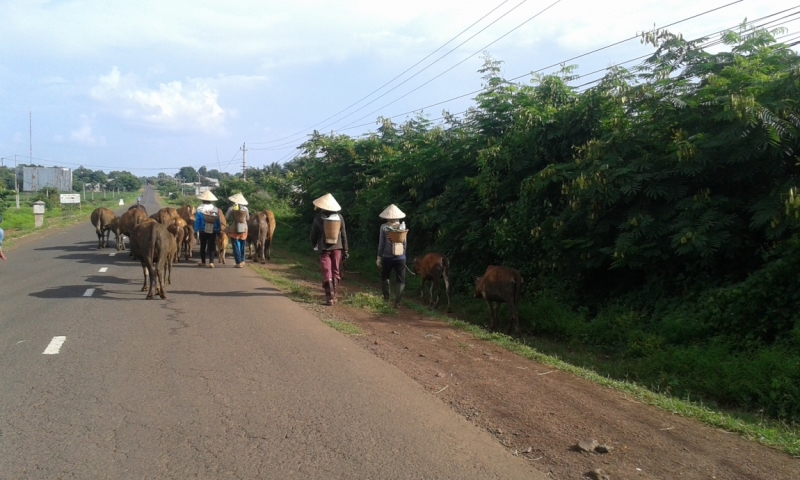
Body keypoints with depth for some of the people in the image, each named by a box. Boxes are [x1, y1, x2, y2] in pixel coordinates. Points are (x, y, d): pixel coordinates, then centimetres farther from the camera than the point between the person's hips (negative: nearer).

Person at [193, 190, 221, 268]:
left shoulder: (200, 209, -7)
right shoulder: (215, 209, -1)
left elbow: (197, 221, -8)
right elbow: (218, 221, 3)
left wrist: (196, 231, -5)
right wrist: (219, 230, 10)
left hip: (202, 231, -1)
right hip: (213, 231, 1)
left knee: (203, 246, 13)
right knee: (211, 247, 2)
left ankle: (203, 262, 22)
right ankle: (211, 262, -7)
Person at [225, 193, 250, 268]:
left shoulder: (231, 208, -10)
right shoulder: (245, 208, -3)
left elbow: (226, 217, 0)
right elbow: (248, 218, 9)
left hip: (234, 230, -3)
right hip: (244, 230, 3)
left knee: (235, 247, 4)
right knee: (242, 247, 18)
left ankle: (239, 263, 0)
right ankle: (242, 261, 24)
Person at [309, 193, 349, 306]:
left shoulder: (319, 217, -8)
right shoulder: (339, 217, -1)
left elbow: (314, 234, 0)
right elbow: (344, 234, 2)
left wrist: (314, 245, 19)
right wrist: (345, 250, 9)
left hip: (324, 248, -3)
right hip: (337, 248, 3)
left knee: (327, 273, -2)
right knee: (335, 272, 14)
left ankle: (330, 297, -8)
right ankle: (333, 295, 19)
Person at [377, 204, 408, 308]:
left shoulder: (384, 227, -6)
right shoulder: (403, 226, 1)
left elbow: (381, 243, -5)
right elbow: (405, 243, 7)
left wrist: (379, 257, 2)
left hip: (387, 257, -1)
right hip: (400, 257, 1)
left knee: (385, 277, 21)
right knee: (400, 280, 6)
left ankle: (386, 297, 24)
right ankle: (397, 302, 0)